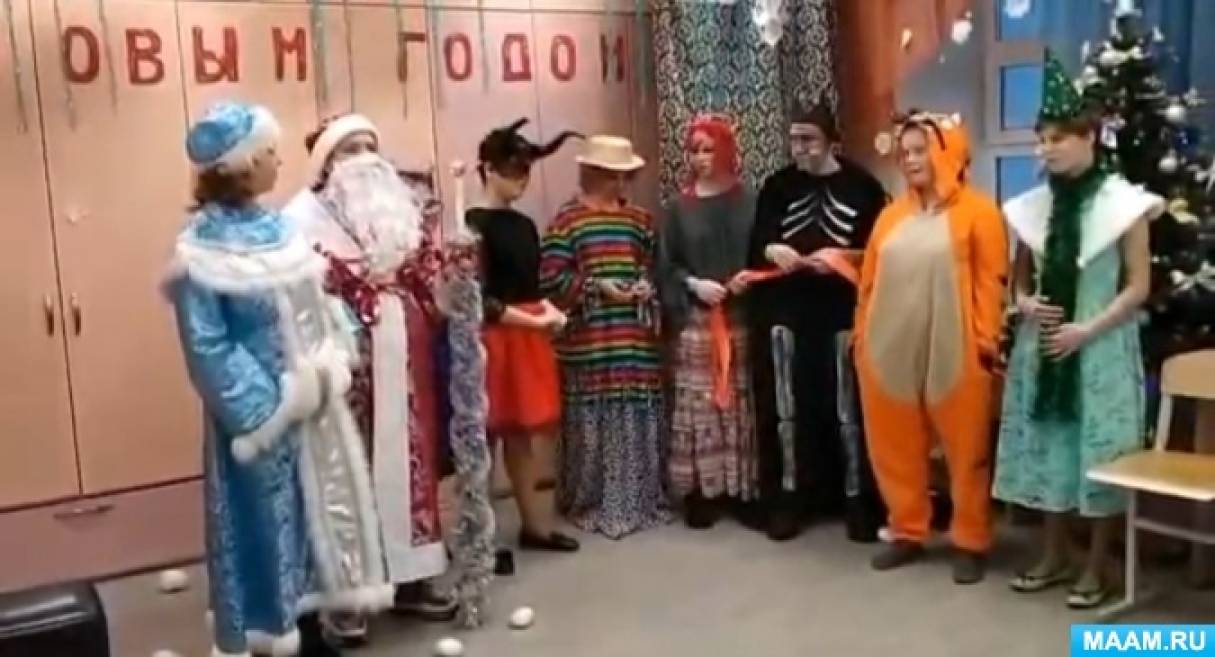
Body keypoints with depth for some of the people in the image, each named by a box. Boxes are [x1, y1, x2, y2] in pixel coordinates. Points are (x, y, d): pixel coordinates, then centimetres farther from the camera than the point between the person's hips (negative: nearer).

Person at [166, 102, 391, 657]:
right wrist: (270, 403, -17)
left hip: (314, 404, 7)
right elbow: (208, 349, -16)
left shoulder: (276, 228, 6)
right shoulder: (201, 251, -15)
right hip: (261, 413, -7)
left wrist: (329, 370, -3)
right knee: (268, 522, 5)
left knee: (317, 512, 15)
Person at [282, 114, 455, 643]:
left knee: (407, 459, 11)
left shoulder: (400, 207, 15)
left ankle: (409, 578, 24)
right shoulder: (305, 218, -5)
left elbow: (426, 284, 17)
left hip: (403, 358, 6)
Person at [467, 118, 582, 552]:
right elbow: (478, 299, -16)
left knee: (523, 432, 14)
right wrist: (534, 320, -15)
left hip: (530, 337, 8)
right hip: (494, 338, -8)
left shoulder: (525, 225, 13)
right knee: (488, 434, -3)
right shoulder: (475, 224, -11)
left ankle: (534, 524, 23)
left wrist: (550, 311, -1)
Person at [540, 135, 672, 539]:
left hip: (636, 339, 5)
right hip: (588, 343, -4)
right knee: (593, 421, 1)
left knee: (638, 420, 10)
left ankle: (640, 499, 23)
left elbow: (653, 266, 19)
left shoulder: (640, 218, 12)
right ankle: (592, 504, 13)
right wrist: (595, 286, -15)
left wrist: (646, 286, -1)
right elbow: (550, 278, -9)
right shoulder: (567, 218, -3)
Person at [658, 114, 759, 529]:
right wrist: (693, 284, -9)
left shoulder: (749, 202, 7)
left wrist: (750, 277, -12)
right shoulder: (679, 208, 8)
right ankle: (701, 492, 5)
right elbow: (667, 265, 7)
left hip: (741, 317, 0)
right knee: (698, 405, -3)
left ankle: (745, 489, 12)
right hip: (695, 321, 0)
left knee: (743, 404, 3)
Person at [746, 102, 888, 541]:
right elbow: (755, 244, 7)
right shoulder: (777, 186, 10)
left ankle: (855, 498, 13)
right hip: (786, 312, 2)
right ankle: (789, 498, 10)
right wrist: (771, 250, -15)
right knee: (788, 405, 1)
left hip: (841, 312, -2)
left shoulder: (862, 187, 2)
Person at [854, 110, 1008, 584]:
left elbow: (990, 282, -5)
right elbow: (869, 281, 13)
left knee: (966, 449, 4)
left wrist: (986, 340, -11)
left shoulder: (978, 212, -1)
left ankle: (970, 542, 16)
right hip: (890, 350, 5)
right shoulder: (891, 215, 14)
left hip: (954, 353, -5)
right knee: (896, 447, 10)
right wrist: (862, 334, 9)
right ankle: (908, 533, 25)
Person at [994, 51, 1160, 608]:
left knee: (1099, 452, 1)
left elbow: (1138, 287, -6)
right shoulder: (1032, 205, 5)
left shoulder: (1122, 203, -7)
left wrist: (1087, 330, -15)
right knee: (1046, 447, 10)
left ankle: (1096, 568, 14)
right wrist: (1025, 302, -6)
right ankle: (1054, 557, 24)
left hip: (1100, 348, -4)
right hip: (1042, 347, 5)